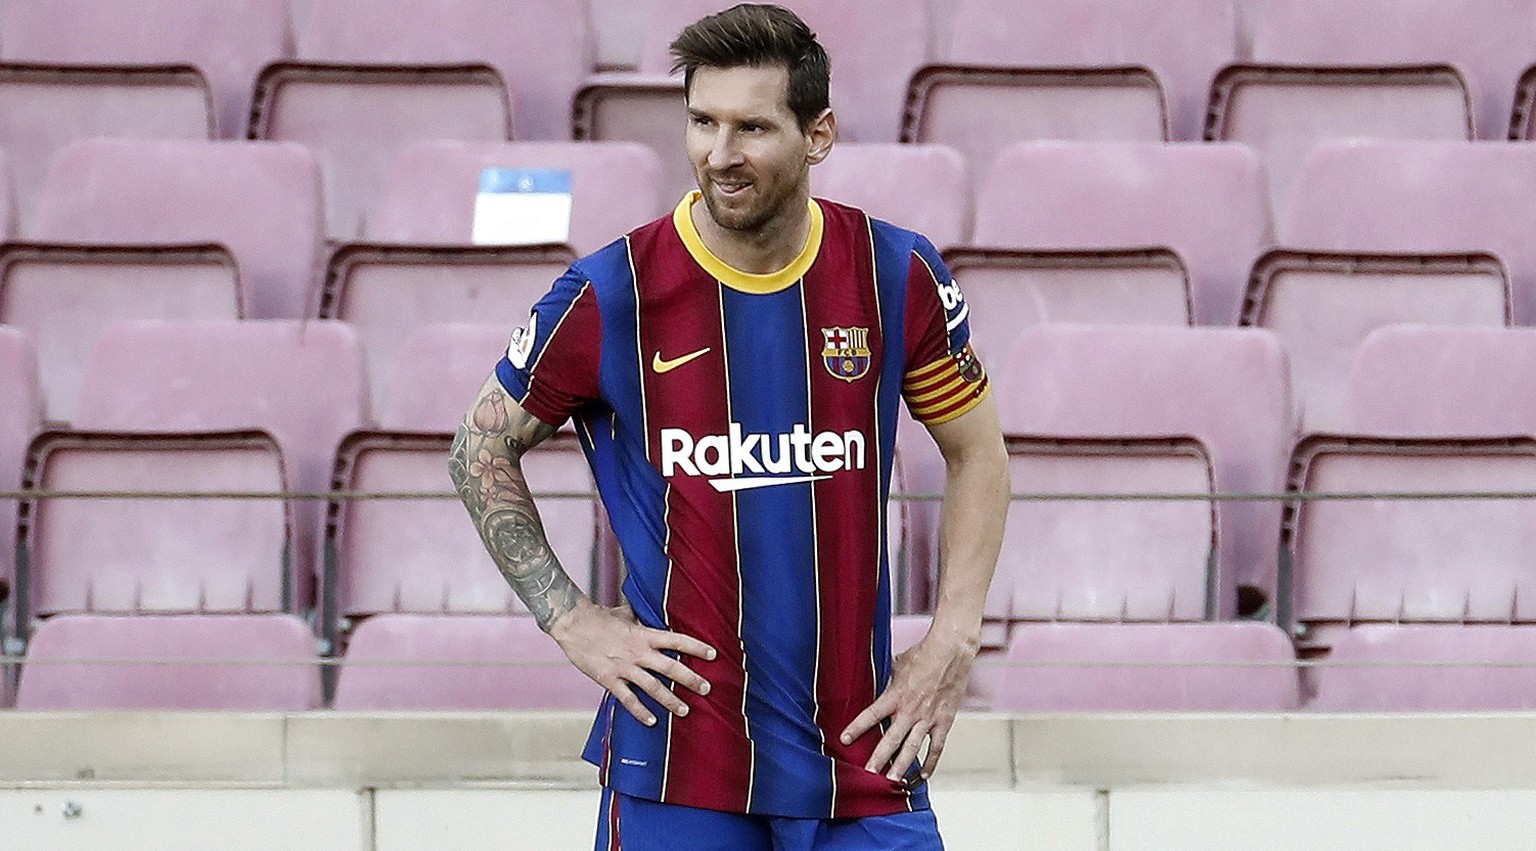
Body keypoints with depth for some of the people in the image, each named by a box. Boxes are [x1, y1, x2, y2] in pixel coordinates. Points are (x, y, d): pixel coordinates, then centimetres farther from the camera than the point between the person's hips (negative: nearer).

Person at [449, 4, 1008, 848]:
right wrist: (570, 619, 0)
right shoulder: (611, 294, -6)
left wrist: (952, 641, 4)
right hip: (675, 756, -2)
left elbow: (977, 452, 13)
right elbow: (482, 448, 7)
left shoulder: (895, 277, 0)